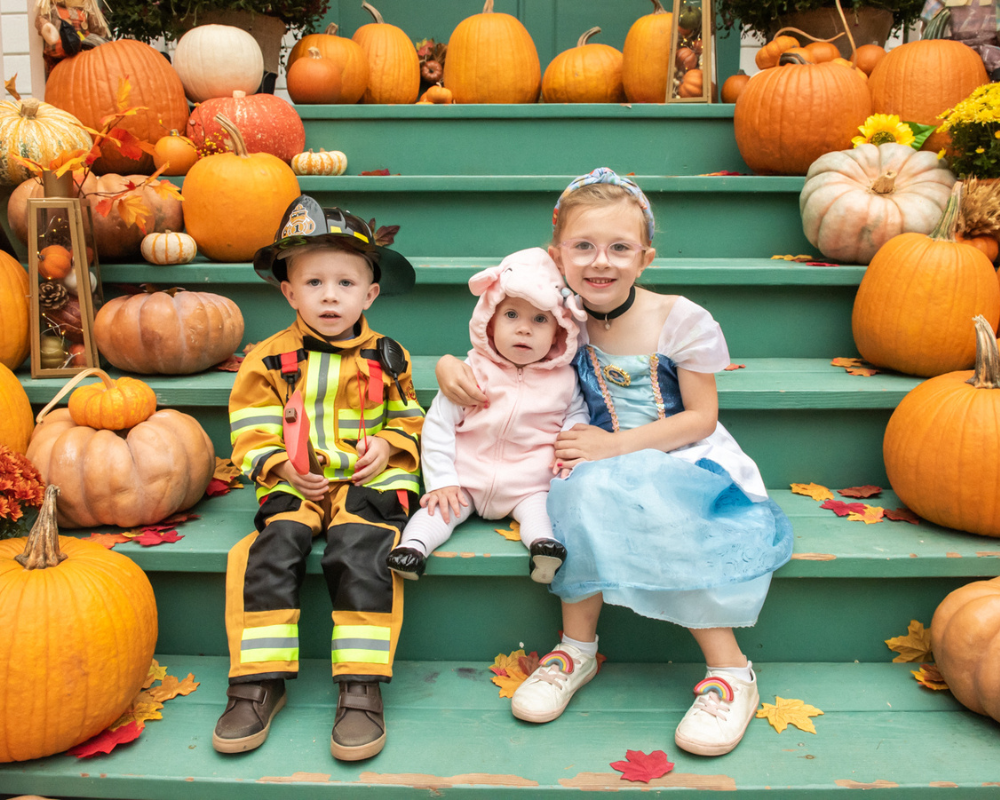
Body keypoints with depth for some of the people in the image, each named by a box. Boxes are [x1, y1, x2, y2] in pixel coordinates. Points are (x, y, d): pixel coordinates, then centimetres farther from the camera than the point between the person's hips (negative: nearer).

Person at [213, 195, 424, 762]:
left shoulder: (387, 358, 9)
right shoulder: (271, 360, 7)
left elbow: (409, 417, 17)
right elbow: (252, 429, 7)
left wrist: (388, 444, -4)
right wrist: (281, 466, -10)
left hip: (370, 480, -1)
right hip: (296, 482, 1)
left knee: (359, 552, -28)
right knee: (272, 551, -25)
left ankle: (361, 686, -20)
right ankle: (260, 682, -13)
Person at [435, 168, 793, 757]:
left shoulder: (680, 320, -8)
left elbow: (700, 418, -7)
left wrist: (618, 445, -19)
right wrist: (451, 367, -15)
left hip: (684, 458, -2)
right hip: (605, 463, 2)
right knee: (587, 490, -33)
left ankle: (730, 670, -17)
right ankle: (578, 647, -13)